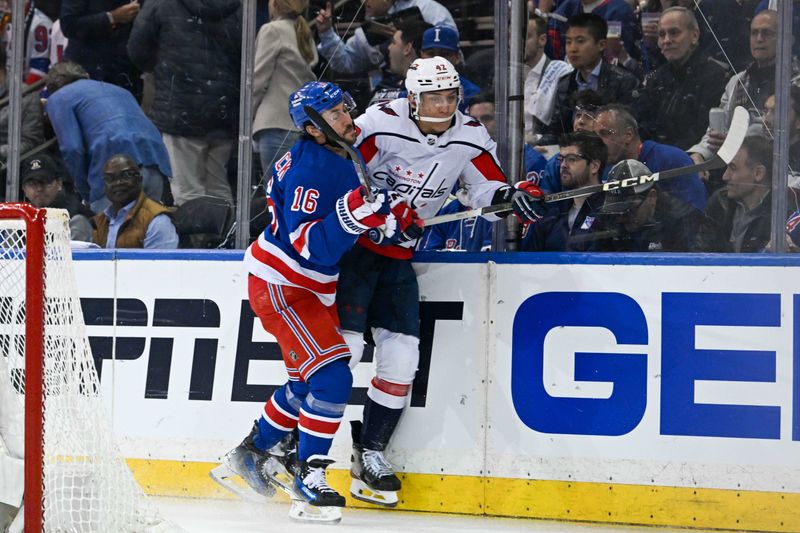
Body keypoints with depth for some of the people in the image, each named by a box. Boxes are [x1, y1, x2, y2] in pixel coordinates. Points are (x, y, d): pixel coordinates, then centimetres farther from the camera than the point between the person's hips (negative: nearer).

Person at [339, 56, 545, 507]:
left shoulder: (469, 139, -2)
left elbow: (489, 190, 1)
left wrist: (517, 196, -21)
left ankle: (370, 453, 13)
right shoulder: (381, 125, -18)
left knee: (402, 356, 1)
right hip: (351, 245, -6)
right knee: (342, 347, -14)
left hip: (398, 256, 6)